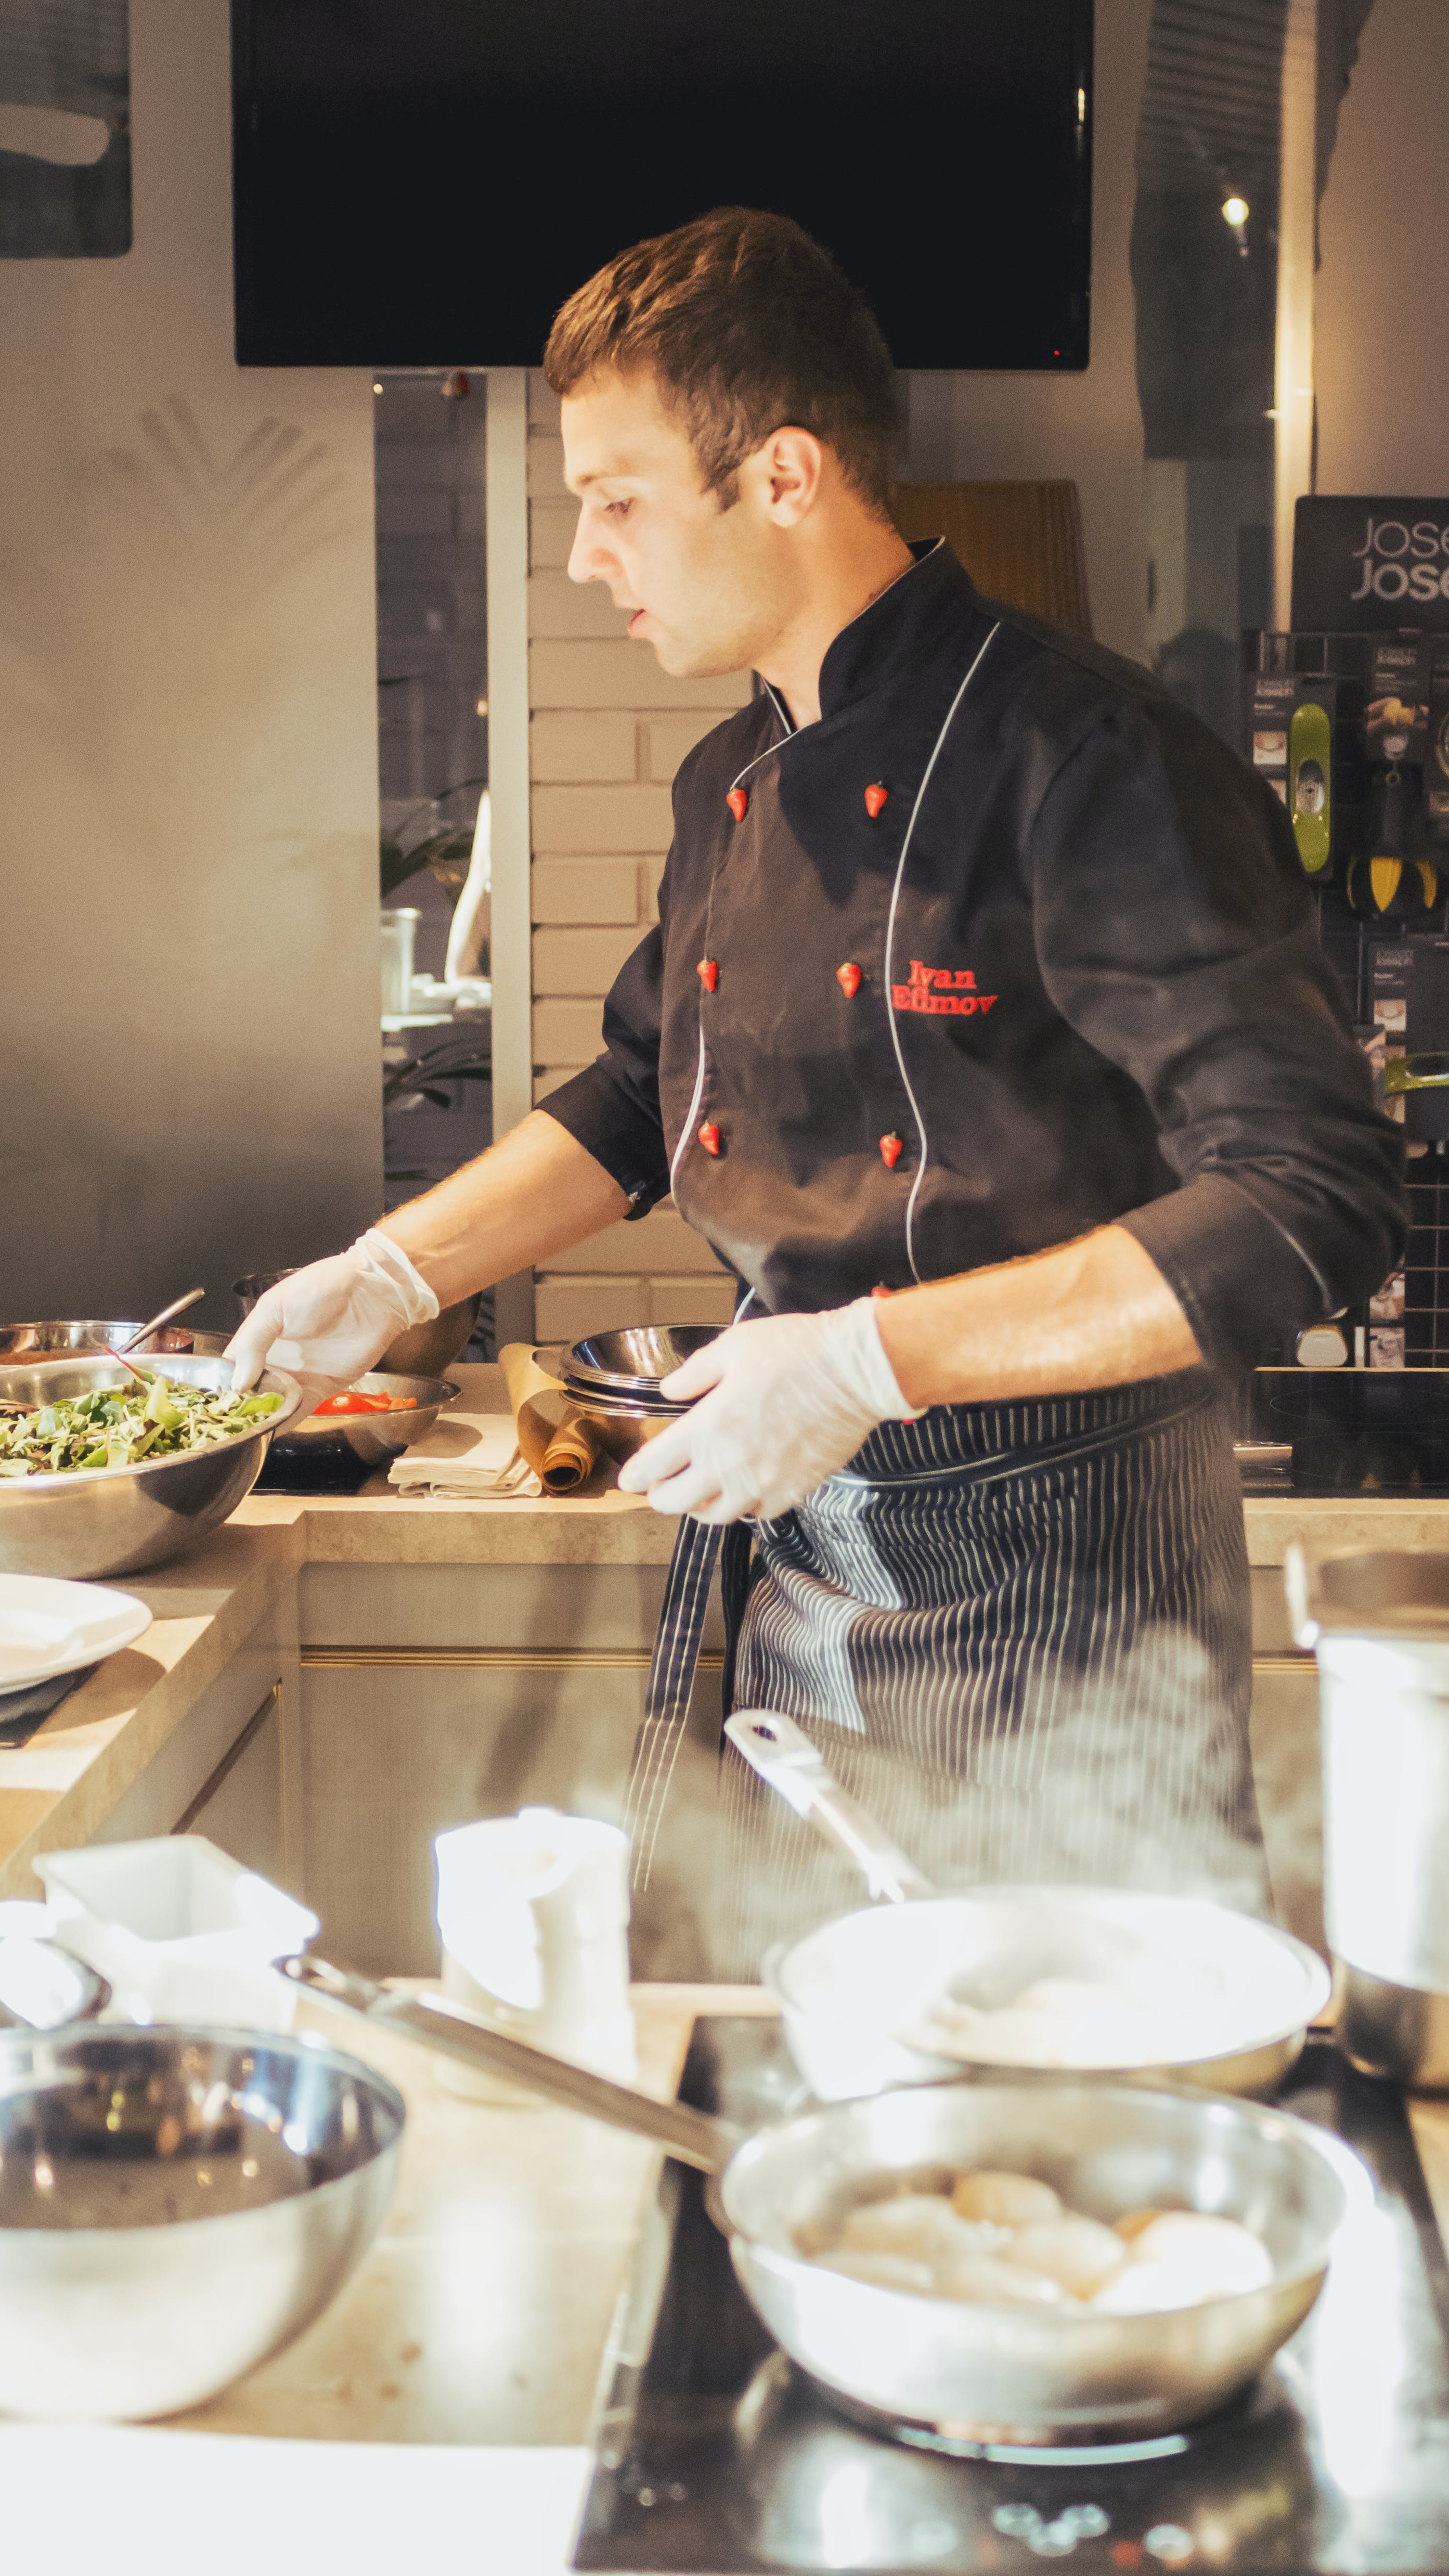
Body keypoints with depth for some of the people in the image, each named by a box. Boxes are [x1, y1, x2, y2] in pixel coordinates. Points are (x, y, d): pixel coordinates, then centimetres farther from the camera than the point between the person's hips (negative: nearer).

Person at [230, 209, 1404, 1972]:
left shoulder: (1082, 765, -18)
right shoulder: (731, 790, 8)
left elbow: (1316, 1205, -24)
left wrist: (872, 1358, -26)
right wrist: (400, 1269, 11)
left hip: (1061, 1617, -7)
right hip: (792, 1592, 7)